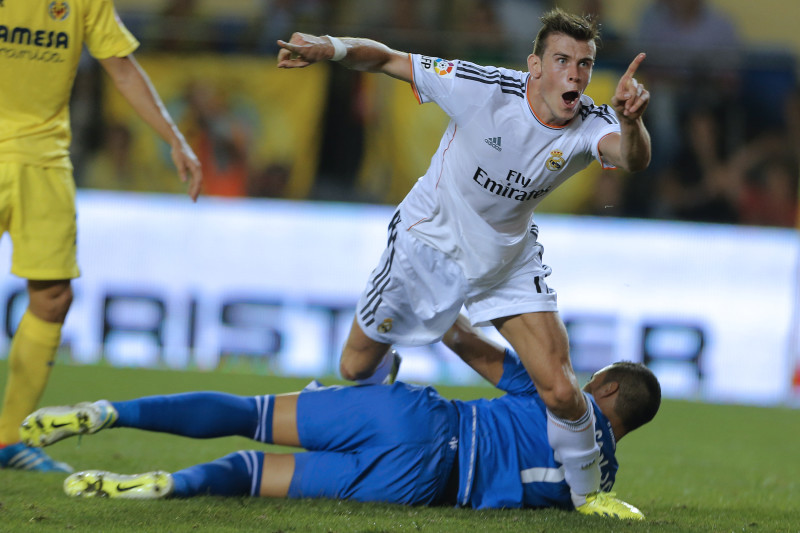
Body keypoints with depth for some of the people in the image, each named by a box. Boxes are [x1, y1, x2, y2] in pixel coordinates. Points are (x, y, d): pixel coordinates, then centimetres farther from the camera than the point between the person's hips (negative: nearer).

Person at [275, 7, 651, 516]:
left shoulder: (591, 125, -24)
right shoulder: (482, 88, -29)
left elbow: (632, 158, -47)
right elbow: (388, 59, -20)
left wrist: (631, 122, -69)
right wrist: (331, 47, -38)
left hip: (510, 261, 1)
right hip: (429, 241, -1)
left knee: (561, 392, -13)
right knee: (357, 369, 11)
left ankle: (588, 494, 13)